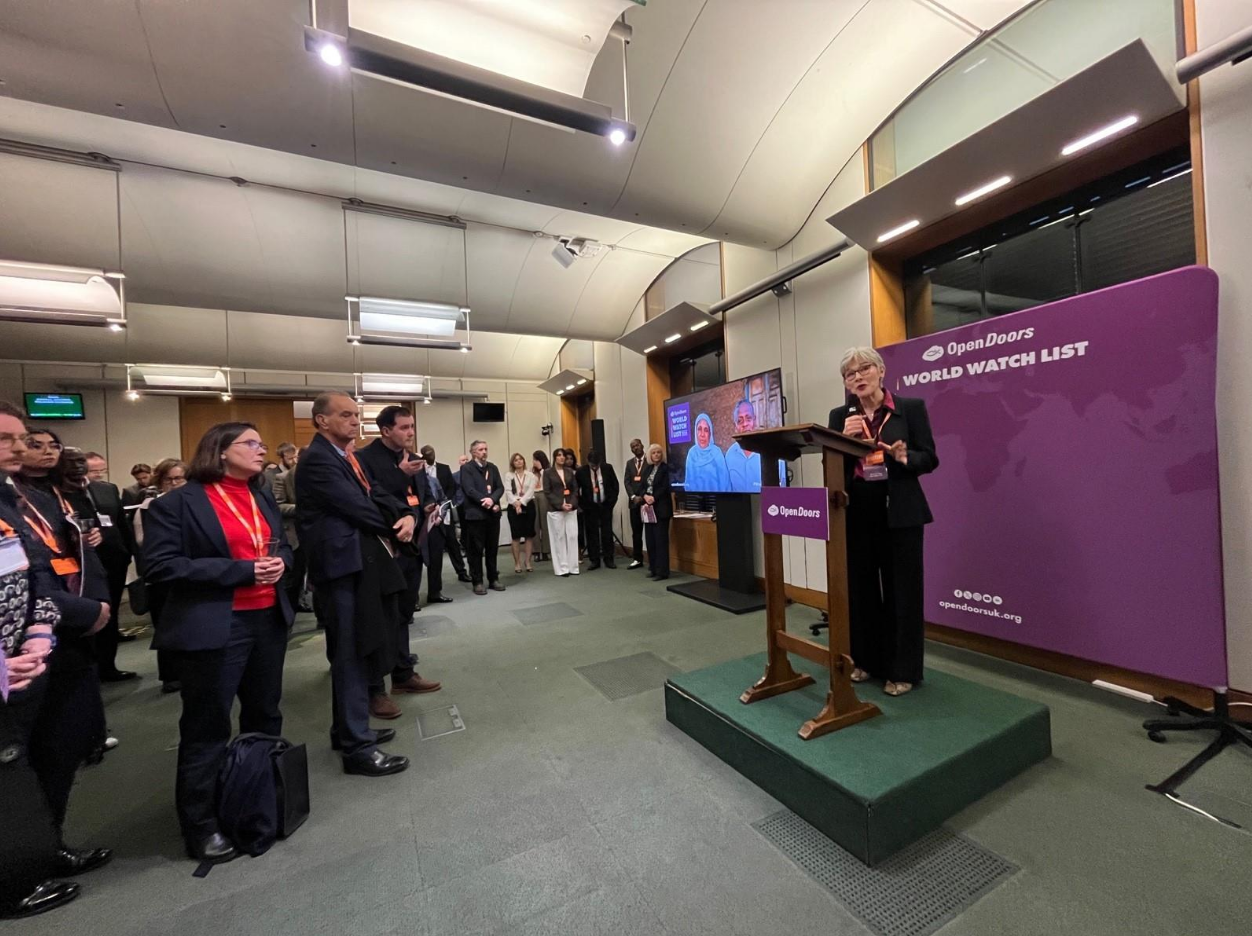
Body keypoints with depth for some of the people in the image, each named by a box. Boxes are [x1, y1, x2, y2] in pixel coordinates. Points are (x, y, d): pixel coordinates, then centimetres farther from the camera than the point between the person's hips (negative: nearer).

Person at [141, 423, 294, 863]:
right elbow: (161, 565, -16)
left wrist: (280, 562, -5)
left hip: (268, 619, 7)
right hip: (213, 627, -7)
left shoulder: (263, 497, 11)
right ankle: (200, 826, 23)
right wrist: (241, 570, -21)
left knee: (266, 715, 19)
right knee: (207, 728, 5)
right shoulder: (177, 503, -9)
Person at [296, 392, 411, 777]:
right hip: (345, 565, -10)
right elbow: (357, 508, -20)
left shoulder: (346, 456, 15)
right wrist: (393, 527, -4)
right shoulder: (318, 460, -15)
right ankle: (357, 747, 11)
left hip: (361, 562, 10)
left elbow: (374, 500, 10)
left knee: (357, 652, 18)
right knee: (351, 655, -2)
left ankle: (348, 729, 34)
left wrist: (405, 516, -10)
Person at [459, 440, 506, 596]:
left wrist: (492, 499, -14)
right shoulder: (466, 468, -3)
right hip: (475, 514, -5)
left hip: (493, 514, 5)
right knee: (476, 550, 1)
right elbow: (470, 490, -14)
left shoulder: (493, 468, 14)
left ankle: (493, 579, 20)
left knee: (492, 549, 11)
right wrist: (485, 502, -17)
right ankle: (477, 582, 10)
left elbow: (500, 488, 5)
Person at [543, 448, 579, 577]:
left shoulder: (570, 471, 11)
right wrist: (560, 505, -13)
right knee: (559, 537, -1)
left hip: (571, 508, 3)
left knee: (572, 536, 1)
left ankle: (572, 566, 9)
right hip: (555, 509, -3)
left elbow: (575, 489, 9)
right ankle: (561, 568, 5)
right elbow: (547, 492, -5)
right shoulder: (548, 473, 1)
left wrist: (572, 503, -8)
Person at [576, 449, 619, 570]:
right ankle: (594, 560, 11)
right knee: (592, 534, 3)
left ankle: (608, 559, 15)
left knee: (607, 533, 5)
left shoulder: (608, 468, -5)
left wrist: (612, 502, -2)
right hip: (590, 506, -1)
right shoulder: (581, 471, -9)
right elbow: (576, 489, 1)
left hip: (606, 505, 1)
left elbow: (615, 485, 3)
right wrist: (583, 504, -2)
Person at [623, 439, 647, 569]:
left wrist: (643, 497, -12)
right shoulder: (629, 463, 14)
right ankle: (637, 559, 15)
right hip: (634, 501, 5)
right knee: (636, 531, 8)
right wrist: (633, 497, -7)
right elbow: (627, 482, 7)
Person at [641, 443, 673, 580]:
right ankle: (653, 568, 18)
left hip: (661, 508, -6)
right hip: (649, 508, 6)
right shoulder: (647, 469, 15)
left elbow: (665, 488, -12)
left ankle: (662, 571, 0)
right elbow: (643, 486, 10)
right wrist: (645, 496, -9)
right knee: (650, 539, 8)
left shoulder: (666, 468, -5)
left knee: (661, 539, -5)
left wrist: (653, 498, -16)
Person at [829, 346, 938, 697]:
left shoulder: (911, 407, 1)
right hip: (855, 513, 3)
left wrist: (904, 458, -21)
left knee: (901, 592, 5)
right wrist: (845, 438, -14)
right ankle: (866, 660, 28)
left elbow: (930, 459, 0)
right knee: (859, 588, 10)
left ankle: (902, 670, 20)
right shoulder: (839, 416, 7)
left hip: (899, 513, -2)